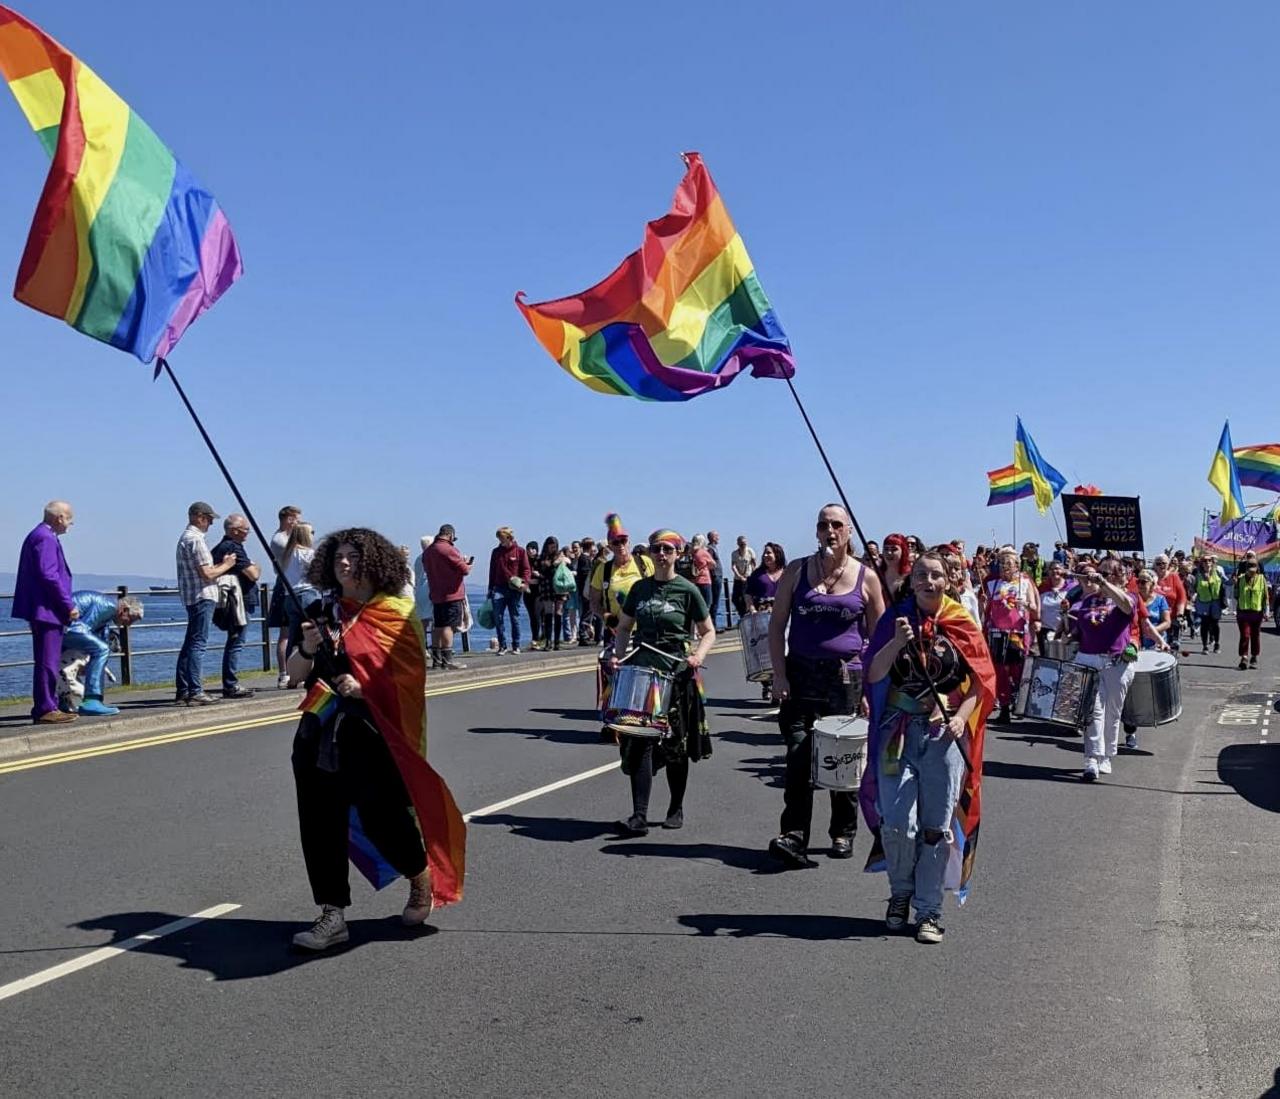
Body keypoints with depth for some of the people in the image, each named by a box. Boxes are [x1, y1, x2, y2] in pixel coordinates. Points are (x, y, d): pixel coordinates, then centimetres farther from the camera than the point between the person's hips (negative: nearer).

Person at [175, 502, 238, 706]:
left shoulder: (185, 537, 18)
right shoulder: (195, 539, -14)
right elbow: (207, 574, -18)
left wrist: (221, 565, 14)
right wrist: (226, 566, -3)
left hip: (191, 597, 10)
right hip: (202, 596, -10)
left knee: (190, 644, 12)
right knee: (198, 644, -9)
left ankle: (183, 691, 15)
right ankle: (195, 692, -9)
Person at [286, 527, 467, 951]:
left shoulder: (397, 614, -2)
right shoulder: (324, 615, 9)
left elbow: (410, 675, -7)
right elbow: (293, 673, 6)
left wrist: (366, 686, -20)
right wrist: (307, 648, -14)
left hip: (375, 735, -4)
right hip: (321, 734, 5)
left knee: (381, 816, -2)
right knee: (320, 821, 1)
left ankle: (422, 879, 27)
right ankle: (332, 916, 12)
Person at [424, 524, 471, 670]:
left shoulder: (427, 551, 9)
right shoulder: (449, 549, -15)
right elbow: (464, 570, -17)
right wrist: (468, 565, 7)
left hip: (435, 594, 7)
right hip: (451, 594, -7)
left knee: (437, 626, 12)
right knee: (448, 626, -7)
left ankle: (436, 659, 17)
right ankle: (447, 660, -9)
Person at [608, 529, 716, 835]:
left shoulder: (687, 590, -2)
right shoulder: (639, 588, 8)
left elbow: (708, 632, 3)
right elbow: (624, 628, 15)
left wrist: (698, 656, -15)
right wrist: (617, 655, -2)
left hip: (677, 672, -2)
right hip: (642, 669, 2)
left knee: (675, 745, 8)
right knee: (640, 741, -7)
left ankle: (676, 809, 24)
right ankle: (639, 815, -8)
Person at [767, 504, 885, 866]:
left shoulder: (866, 578, 3)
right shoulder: (797, 571, 4)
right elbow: (777, 625, 5)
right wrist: (779, 674, -5)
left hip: (846, 677, 0)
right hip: (800, 675, 0)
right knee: (798, 753, -9)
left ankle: (843, 833, 23)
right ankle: (793, 835, -9)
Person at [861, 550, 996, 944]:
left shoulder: (963, 625, 4)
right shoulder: (895, 621, 5)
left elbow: (982, 682, 2)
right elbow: (873, 676, -3)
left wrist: (961, 717, -13)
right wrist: (897, 643, -18)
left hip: (945, 734, 0)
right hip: (899, 731, 0)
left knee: (938, 826, 2)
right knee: (898, 824, -6)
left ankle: (929, 910, 14)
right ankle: (901, 891, 21)